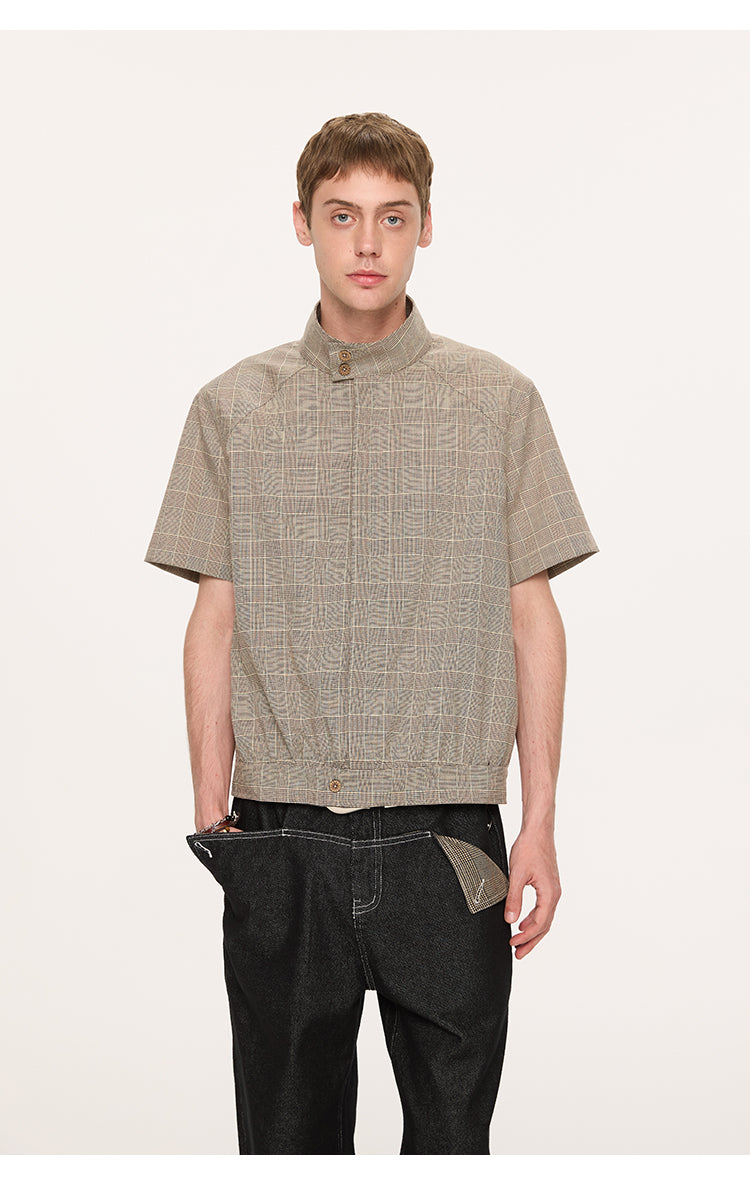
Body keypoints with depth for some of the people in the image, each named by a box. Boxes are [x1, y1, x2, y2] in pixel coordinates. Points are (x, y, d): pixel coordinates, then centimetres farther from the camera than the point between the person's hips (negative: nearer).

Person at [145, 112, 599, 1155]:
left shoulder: (499, 401, 3)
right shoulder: (235, 409, 5)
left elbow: (532, 616, 4)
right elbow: (217, 621, 7)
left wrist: (541, 823, -1)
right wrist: (212, 818, 4)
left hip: (446, 843, -1)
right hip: (282, 846, 1)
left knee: (453, 1135, 7)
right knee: (288, 1132, 10)